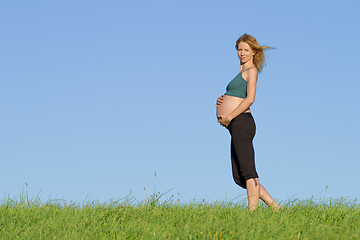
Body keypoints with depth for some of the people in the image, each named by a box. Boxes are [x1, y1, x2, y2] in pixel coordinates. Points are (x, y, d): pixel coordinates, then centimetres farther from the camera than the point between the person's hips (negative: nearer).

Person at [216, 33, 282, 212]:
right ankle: (274, 206, 10)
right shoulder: (242, 72, 25)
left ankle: (253, 211, -12)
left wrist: (229, 117, -14)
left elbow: (250, 99, -15)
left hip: (241, 122, -10)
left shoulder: (251, 70, -3)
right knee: (239, 177, 8)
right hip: (236, 126, 10)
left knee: (248, 172, -11)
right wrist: (221, 101, 8)